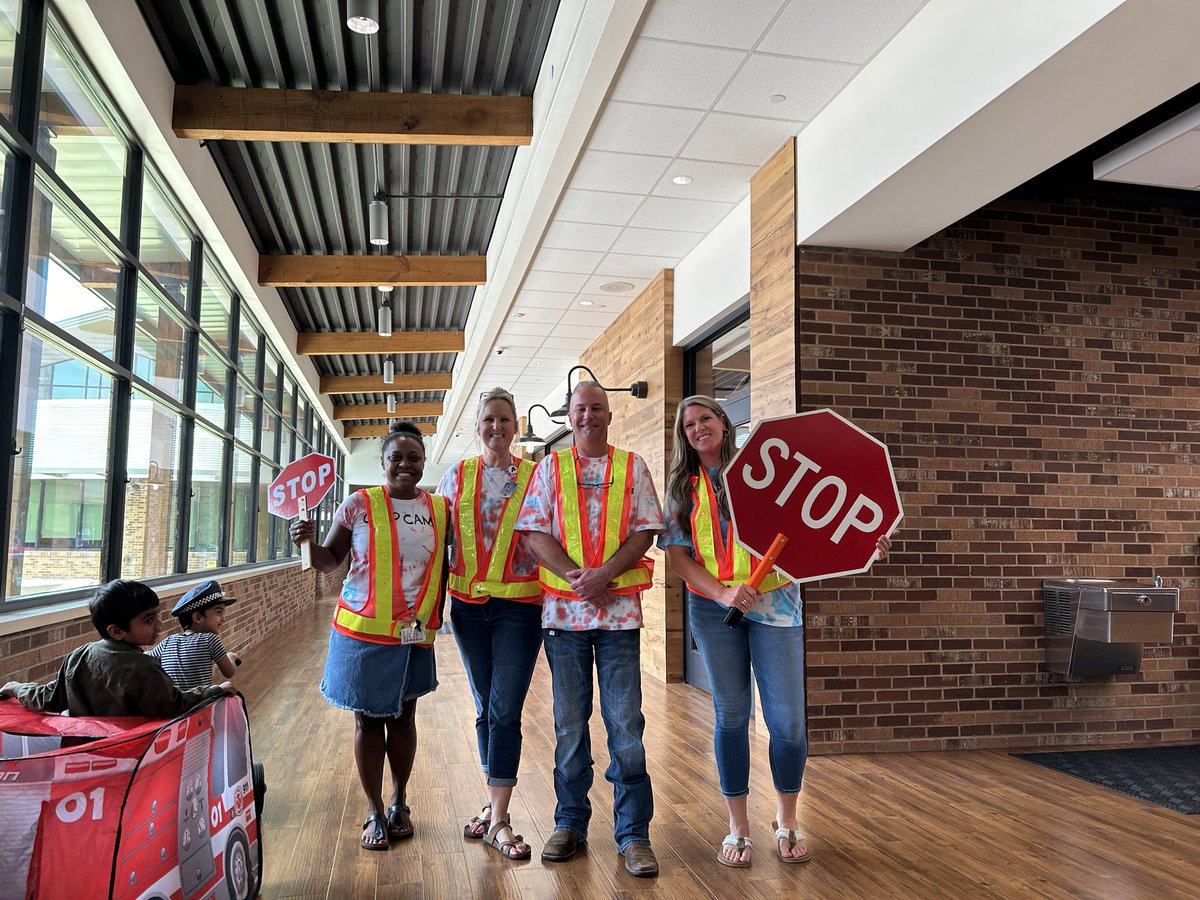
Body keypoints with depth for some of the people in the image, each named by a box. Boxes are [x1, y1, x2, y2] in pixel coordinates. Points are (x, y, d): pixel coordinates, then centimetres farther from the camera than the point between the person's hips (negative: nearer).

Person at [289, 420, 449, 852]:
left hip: (415, 634, 2)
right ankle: (375, 813, 21)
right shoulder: (359, 504, -4)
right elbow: (330, 560, 0)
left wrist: (438, 614, 3)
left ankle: (399, 803, 32)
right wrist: (308, 543, -19)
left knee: (403, 716, 13)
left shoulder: (439, 508, 4)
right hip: (364, 630, -2)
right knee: (368, 719, 7)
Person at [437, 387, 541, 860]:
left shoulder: (535, 476, 1)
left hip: (519, 605, -3)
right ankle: (494, 805, 25)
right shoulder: (456, 476, 8)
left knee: (505, 710, -6)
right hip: (469, 605, 3)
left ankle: (498, 820, 2)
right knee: (486, 709, 12)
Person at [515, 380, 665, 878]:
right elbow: (534, 533, 1)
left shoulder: (632, 467, 9)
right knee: (569, 721, 8)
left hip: (619, 607, -1)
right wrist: (577, 575, -12)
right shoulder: (550, 468, 10)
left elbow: (644, 531, 1)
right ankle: (570, 823, 22)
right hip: (564, 608, 1)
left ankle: (633, 833, 9)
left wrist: (605, 574, -13)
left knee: (625, 721, -2)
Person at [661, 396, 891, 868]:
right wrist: (723, 593, -14)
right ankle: (737, 826, 22)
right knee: (730, 716, 7)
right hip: (713, 610, 1)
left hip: (774, 603, -1)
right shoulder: (683, 487, 7)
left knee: (788, 720, -2)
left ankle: (787, 819, 22)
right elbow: (676, 554, 1)